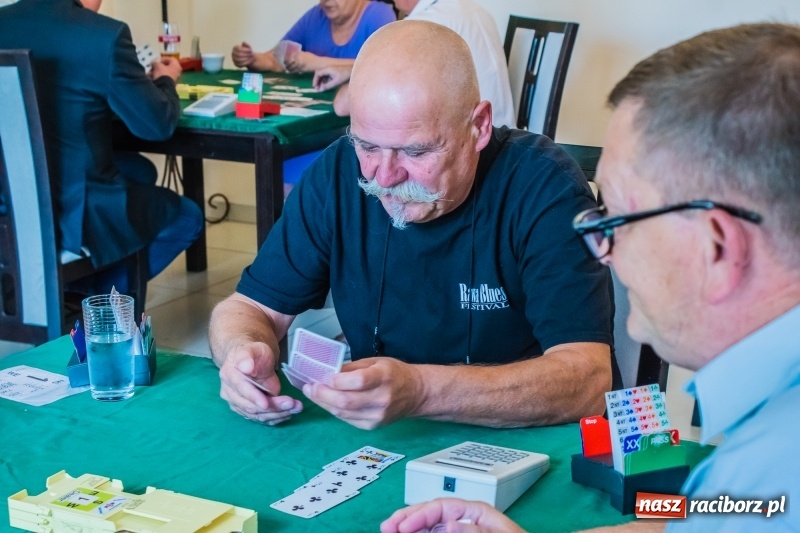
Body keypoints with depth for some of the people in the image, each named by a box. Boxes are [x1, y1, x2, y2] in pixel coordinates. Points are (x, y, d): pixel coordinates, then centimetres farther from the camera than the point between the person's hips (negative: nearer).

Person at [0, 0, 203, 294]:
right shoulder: (105, 34, -17)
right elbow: (156, 124, -10)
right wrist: (165, 81, 12)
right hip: (74, 213, -7)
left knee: (140, 171, 30)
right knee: (187, 216, 20)